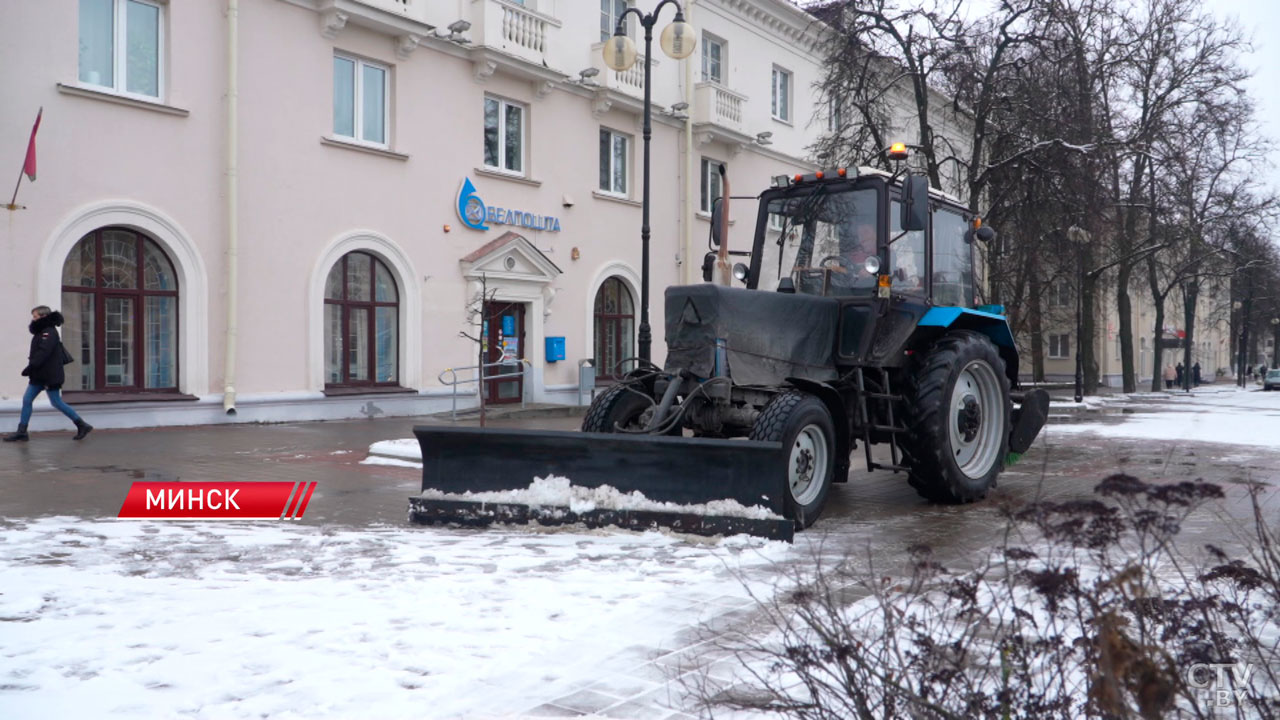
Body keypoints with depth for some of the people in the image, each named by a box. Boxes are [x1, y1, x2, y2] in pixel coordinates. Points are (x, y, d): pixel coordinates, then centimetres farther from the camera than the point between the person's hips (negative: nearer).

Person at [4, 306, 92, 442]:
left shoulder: (49, 332, -15)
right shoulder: (41, 332, 16)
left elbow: (43, 353, -24)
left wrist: (30, 367, -25)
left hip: (50, 375, -10)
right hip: (39, 375, 10)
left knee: (57, 402, -4)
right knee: (27, 399, 5)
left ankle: (82, 425, 5)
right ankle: (21, 432, 6)